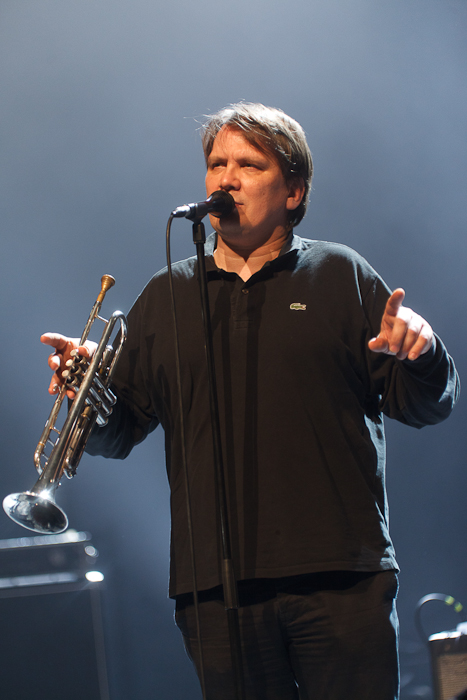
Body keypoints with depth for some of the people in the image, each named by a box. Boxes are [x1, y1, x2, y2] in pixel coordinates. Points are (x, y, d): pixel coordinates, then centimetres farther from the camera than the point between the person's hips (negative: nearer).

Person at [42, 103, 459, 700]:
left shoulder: (341, 276, 9)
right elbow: (118, 434, 13)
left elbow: (427, 406, 7)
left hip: (341, 580, -1)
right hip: (216, 584, 2)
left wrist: (421, 356, -15)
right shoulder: (165, 297, 15)